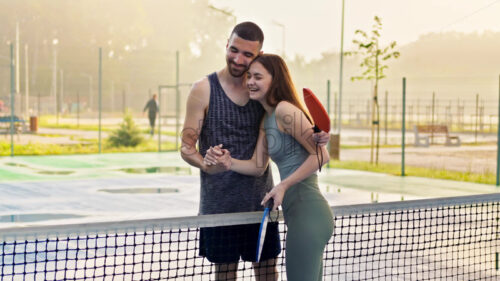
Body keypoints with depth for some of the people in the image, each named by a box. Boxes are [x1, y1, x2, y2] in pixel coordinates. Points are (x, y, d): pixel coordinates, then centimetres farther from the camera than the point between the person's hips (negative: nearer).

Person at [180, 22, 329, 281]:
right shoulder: (204, 90, -5)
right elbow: (186, 147, -6)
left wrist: (316, 138, -11)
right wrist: (205, 165, -28)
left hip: (261, 200, 3)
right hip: (220, 203, -3)